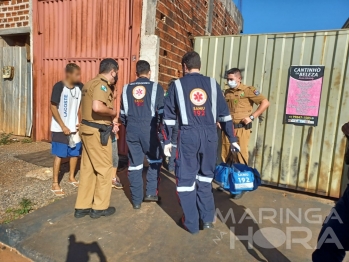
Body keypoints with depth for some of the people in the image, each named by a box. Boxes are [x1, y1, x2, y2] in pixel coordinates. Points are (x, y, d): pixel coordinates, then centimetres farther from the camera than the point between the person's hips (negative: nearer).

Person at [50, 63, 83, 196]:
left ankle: (71, 177, 33)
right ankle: (55, 183, 15)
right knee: (59, 155, 2)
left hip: (74, 127, 5)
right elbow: (53, 108, -12)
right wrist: (63, 126, -14)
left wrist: (81, 122, 2)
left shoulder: (80, 87, -2)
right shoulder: (59, 86, -15)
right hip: (60, 128, -5)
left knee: (75, 153, 13)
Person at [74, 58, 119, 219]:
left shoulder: (90, 83, 16)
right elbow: (97, 107, -33)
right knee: (105, 168, 3)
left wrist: (109, 123, 15)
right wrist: (113, 112, -13)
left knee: (87, 169, 14)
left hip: (87, 129, 10)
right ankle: (100, 207, 15)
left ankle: (82, 207, 24)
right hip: (97, 132, -10)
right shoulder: (102, 85, -15)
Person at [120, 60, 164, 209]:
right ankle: (151, 192, 15)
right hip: (149, 130, -3)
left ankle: (136, 200, 16)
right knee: (155, 161, 18)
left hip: (131, 130, 3)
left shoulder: (126, 88, 9)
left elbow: (122, 113, 13)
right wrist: (159, 127, 11)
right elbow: (161, 111, -3)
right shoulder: (156, 87, -2)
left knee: (134, 164, 9)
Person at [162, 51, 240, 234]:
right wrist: (232, 139, 14)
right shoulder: (212, 84, 9)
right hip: (210, 135, 3)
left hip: (188, 135, -2)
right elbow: (224, 114, 8)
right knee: (205, 177, 19)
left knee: (186, 178, 10)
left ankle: (191, 223, 19)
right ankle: (207, 219, 26)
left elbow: (169, 115, 3)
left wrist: (167, 141, 10)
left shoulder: (177, 85, 5)